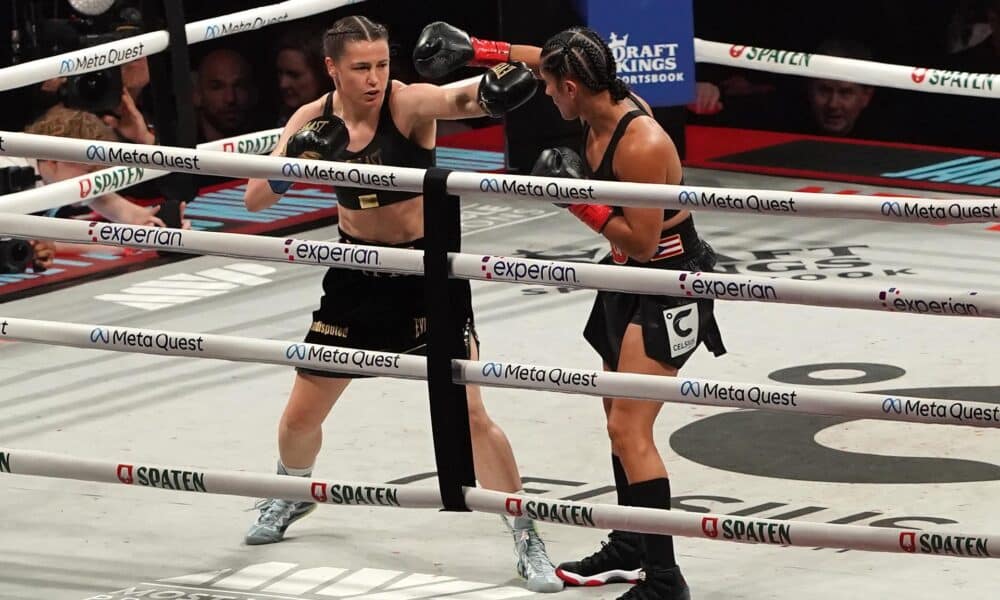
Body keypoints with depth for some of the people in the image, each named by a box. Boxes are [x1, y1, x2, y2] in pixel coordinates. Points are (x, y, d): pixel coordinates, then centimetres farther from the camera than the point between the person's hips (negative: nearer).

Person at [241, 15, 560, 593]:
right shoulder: (313, 120, -9)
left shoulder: (408, 103, -22)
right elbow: (255, 200, -8)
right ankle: (294, 493, 47)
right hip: (357, 271, 4)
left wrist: (491, 90, -68)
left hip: (426, 269, -4)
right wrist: (296, 158, -28)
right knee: (301, 414, 15)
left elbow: (459, 100, -45)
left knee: (470, 413, -10)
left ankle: (528, 539, 3)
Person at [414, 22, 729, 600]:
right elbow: (539, 59, 15)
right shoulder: (606, 102, -4)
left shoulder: (641, 146, -30)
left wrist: (579, 197, -23)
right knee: (620, 417, 20)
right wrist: (470, 47, 12)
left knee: (629, 428, -16)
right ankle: (629, 550, 34)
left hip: (670, 285, -10)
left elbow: (642, 242, -26)